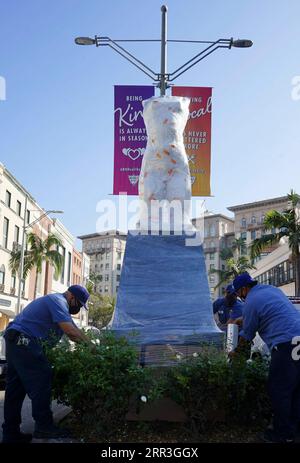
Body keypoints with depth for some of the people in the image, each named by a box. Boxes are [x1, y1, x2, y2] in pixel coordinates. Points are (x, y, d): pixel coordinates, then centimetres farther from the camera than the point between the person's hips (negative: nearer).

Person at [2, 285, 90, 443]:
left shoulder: (57, 302, 21)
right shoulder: (58, 301, -11)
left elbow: (72, 332, 18)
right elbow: (70, 329, -23)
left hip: (14, 340, 11)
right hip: (24, 340, -11)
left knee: (16, 388, 10)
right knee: (41, 380, -9)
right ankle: (43, 426, -5)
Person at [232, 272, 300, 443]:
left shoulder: (251, 302, -5)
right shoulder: (272, 289, 20)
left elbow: (247, 335, 5)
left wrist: (236, 351, 22)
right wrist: (240, 320, 41)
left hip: (286, 344, -9)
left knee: (279, 390, 1)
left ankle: (284, 434, 9)